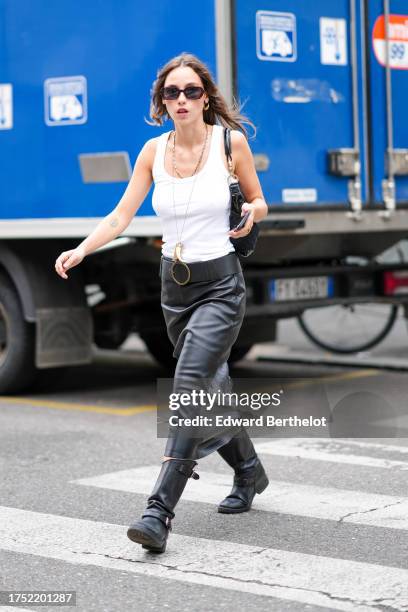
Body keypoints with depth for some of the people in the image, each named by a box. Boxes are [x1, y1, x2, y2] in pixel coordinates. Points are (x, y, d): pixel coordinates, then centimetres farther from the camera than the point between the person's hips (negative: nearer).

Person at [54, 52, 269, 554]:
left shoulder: (230, 141, -7)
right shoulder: (154, 151, 1)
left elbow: (259, 201, 7)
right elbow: (120, 216, -2)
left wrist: (250, 213, -16)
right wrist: (80, 251, -17)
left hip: (221, 284, -5)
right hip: (174, 286, 5)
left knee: (189, 391, -18)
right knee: (208, 389, 16)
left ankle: (159, 511, -22)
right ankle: (248, 472, 41)